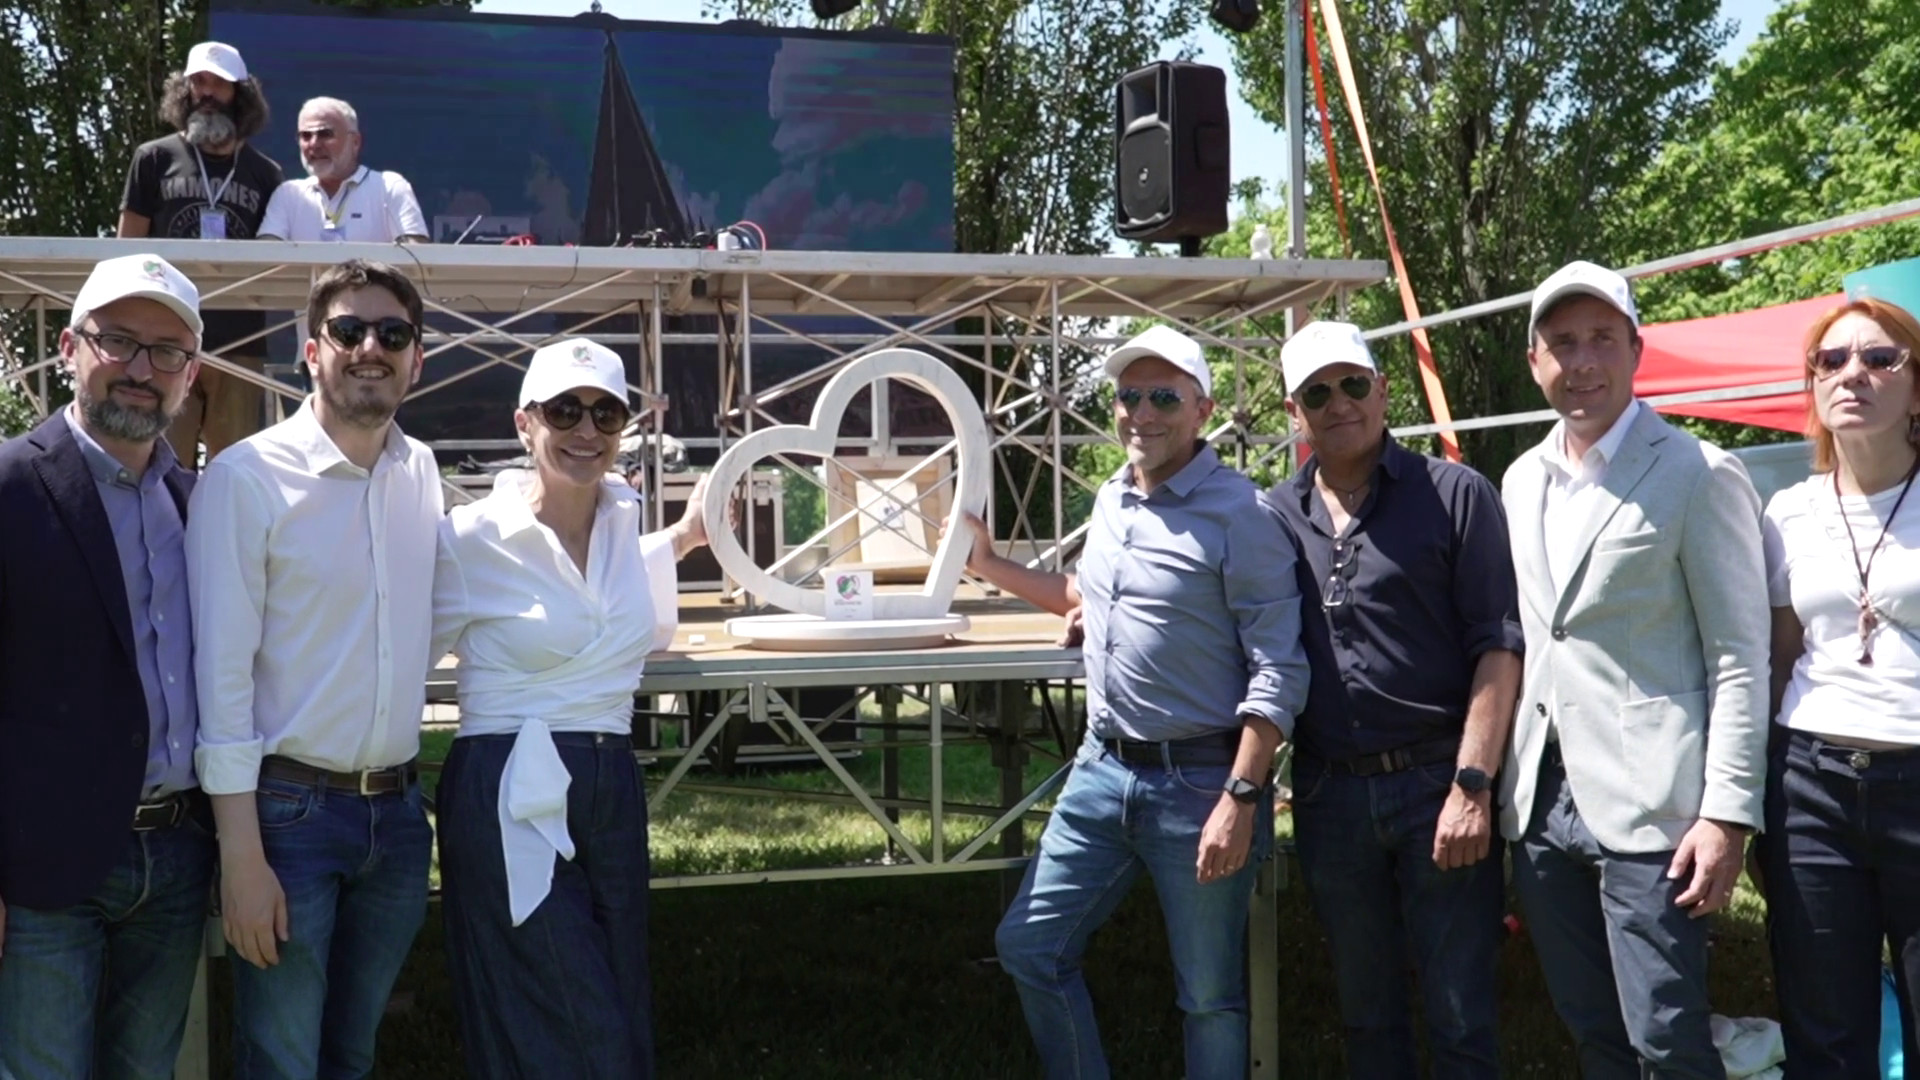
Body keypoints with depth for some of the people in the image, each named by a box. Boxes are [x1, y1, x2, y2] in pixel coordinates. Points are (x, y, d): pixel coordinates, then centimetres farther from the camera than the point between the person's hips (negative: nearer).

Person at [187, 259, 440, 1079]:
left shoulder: (421, 472, 6)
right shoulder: (247, 477, -11)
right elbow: (221, 672, -13)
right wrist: (241, 854, -15)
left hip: (397, 810, 5)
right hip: (288, 809, -5)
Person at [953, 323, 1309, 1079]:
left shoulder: (1238, 513, -13)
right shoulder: (1111, 501, 10)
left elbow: (1278, 670, -17)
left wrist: (1241, 798, -23)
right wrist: (987, 563, 20)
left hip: (1199, 782, -7)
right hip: (1102, 769, 7)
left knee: (1210, 996, 7)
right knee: (1029, 946, 11)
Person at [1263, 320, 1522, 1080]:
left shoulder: (1455, 495, -3)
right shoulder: (1276, 517, 8)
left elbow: (1498, 646, -7)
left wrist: (1472, 785, -14)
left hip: (1437, 783, -3)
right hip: (1328, 793, 4)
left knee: (1461, 1017, 5)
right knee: (1365, 1010, 16)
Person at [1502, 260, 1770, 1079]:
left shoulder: (1697, 475, -5)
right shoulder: (1522, 481, 13)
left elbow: (1740, 658, -8)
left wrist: (1727, 813, -14)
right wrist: (1496, 782, 13)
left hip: (1646, 804, -6)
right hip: (1539, 799, 6)